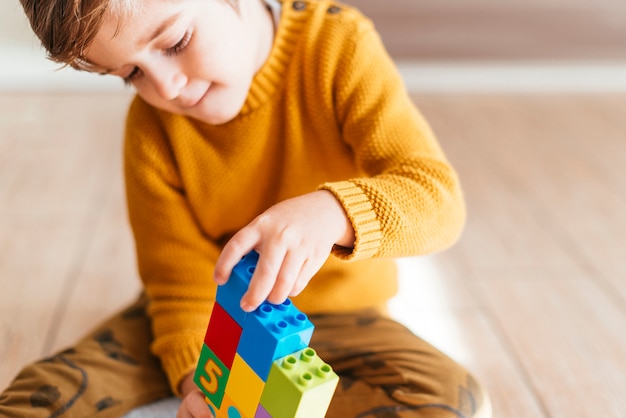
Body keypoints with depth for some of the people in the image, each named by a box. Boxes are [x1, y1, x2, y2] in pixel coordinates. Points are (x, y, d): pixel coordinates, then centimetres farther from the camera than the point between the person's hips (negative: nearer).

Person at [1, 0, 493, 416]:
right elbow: (179, 272, -6)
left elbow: (438, 195, -26)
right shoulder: (152, 126, -10)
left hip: (335, 314, 1)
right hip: (209, 316, 0)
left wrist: (332, 211, -46)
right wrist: (194, 373, -23)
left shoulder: (337, 47, -19)